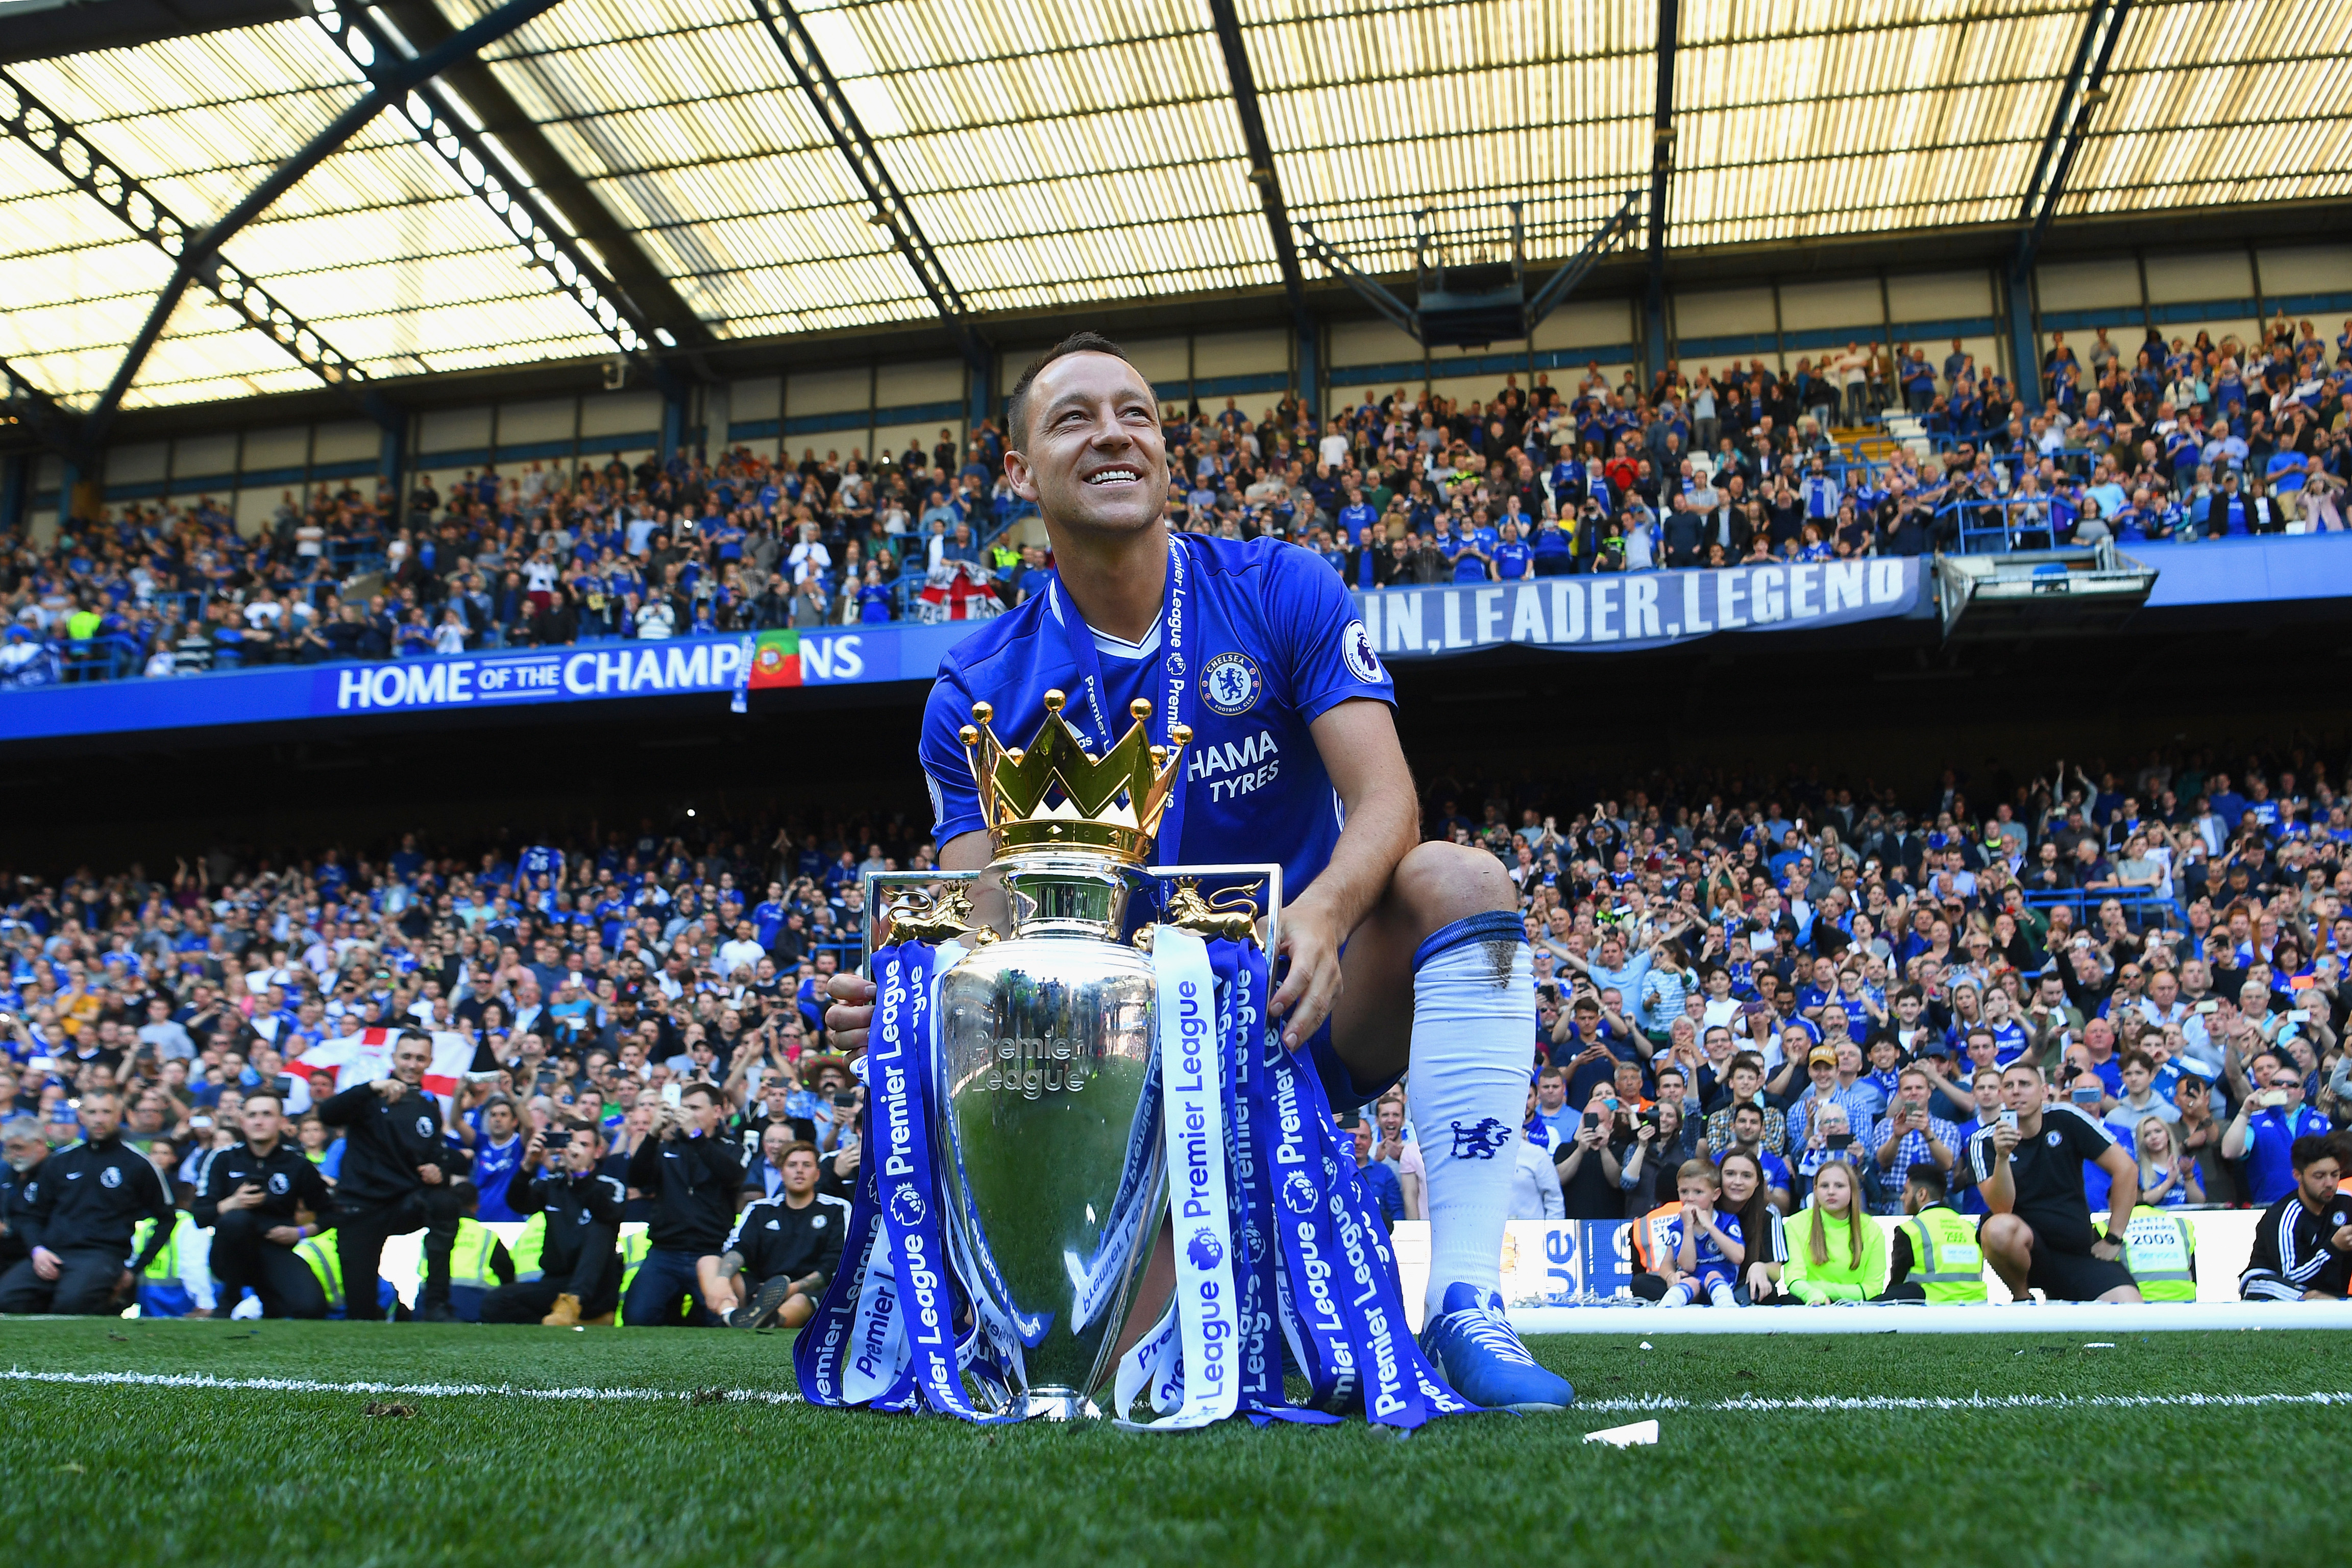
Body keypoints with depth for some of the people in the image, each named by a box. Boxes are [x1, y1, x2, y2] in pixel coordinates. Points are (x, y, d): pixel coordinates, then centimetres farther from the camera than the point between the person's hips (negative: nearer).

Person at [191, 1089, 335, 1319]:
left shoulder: (298, 1164, 4)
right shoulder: (226, 1160, 4)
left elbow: (329, 1213, 13)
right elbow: (199, 1215, -1)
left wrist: (301, 1232, -5)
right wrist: (231, 1204, -19)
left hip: (276, 1250, 0)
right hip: (231, 1257, 0)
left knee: (312, 1306, -28)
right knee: (236, 1219, -36)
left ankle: (263, 1300, 9)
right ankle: (230, 1300, -11)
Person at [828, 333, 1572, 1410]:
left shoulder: (1282, 592, -4)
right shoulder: (977, 694, -2)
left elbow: (1386, 798, -14)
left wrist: (1323, 913, -36)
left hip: (1313, 1008, 0)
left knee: (1459, 881, -30)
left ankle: (1464, 1305, -28)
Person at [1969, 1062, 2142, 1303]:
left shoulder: (2065, 1118, -4)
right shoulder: (1984, 1141, -7)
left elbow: (2126, 1168, 0)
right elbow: (2001, 1208, -18)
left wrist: (2113, 1239, 0)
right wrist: (2002, 1157, -35)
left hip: (2079, 1248, 1)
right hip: (2021, 1244, -1)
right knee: (2000, 1227, -37)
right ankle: (2021, 1299, -7)